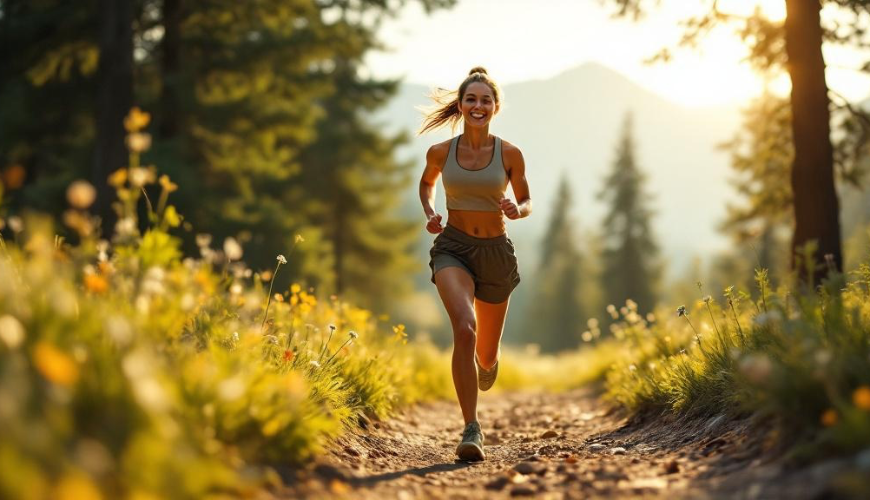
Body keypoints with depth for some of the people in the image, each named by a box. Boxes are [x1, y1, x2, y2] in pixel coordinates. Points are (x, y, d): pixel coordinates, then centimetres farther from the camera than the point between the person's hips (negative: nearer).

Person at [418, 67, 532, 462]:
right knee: (464, 329, -29)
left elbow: (526, 201, 7)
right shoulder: (440, 152, -3)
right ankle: (471, 430, -22)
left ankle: (486, 361, 55)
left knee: (487, 355, 13)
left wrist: (517, 211, -16)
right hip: (453, 249, -1)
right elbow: (427, 182, 18)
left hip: (496, 252, 1)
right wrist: (430, 214, 0)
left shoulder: (509, 154, -5)